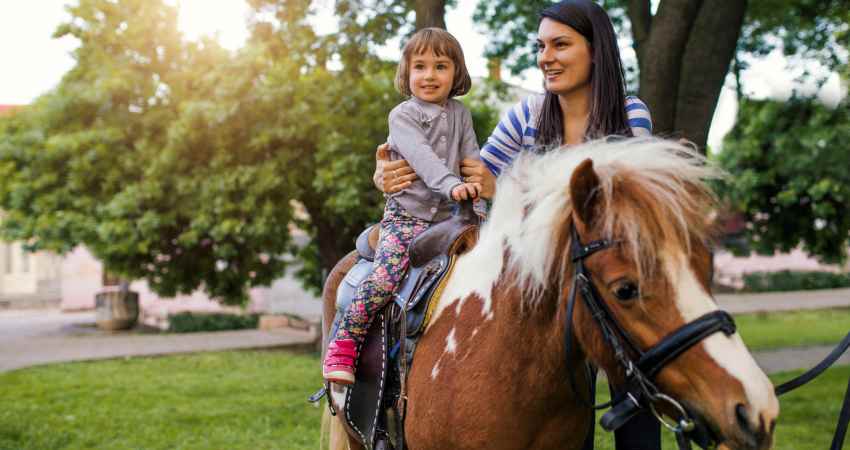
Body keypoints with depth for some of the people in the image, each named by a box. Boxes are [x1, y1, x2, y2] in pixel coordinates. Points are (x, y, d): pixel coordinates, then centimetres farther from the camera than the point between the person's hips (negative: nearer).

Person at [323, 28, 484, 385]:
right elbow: (421, 155, -20)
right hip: (407, 213, -5)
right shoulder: (402, 115, -2)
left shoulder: (460, 114, 14)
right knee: (384, 278, -23)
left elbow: (471, 159, 15)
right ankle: (343, 345, -11)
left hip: (448, 216, 5)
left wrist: (479, 191, -3)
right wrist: (451, 184, -36)